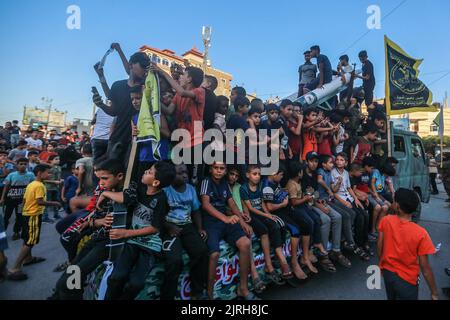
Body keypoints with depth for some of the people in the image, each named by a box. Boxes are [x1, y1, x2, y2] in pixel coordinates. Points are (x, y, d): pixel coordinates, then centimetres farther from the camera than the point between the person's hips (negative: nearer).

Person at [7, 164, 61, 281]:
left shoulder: (31, 184, 11)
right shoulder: (39, 185, -18)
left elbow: (24, 200, 15)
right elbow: (40, 201, -27)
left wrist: (24, 211, 24)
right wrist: (54, 203, -17)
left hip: (27, 213, 10)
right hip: (34, 215, -10)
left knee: (27, 239, 23)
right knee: (30, 242, -7)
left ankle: (28, 258, 40)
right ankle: (15, 269, -7)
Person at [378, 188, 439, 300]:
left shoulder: (386, 220, -18)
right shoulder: (420, 233, -25)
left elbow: (379, 246, -6)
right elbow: (425, 267, -17)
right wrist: (434, 293, -3)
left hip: (387, 272, 3)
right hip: (407, 279, -3)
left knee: (391, 297, 27)